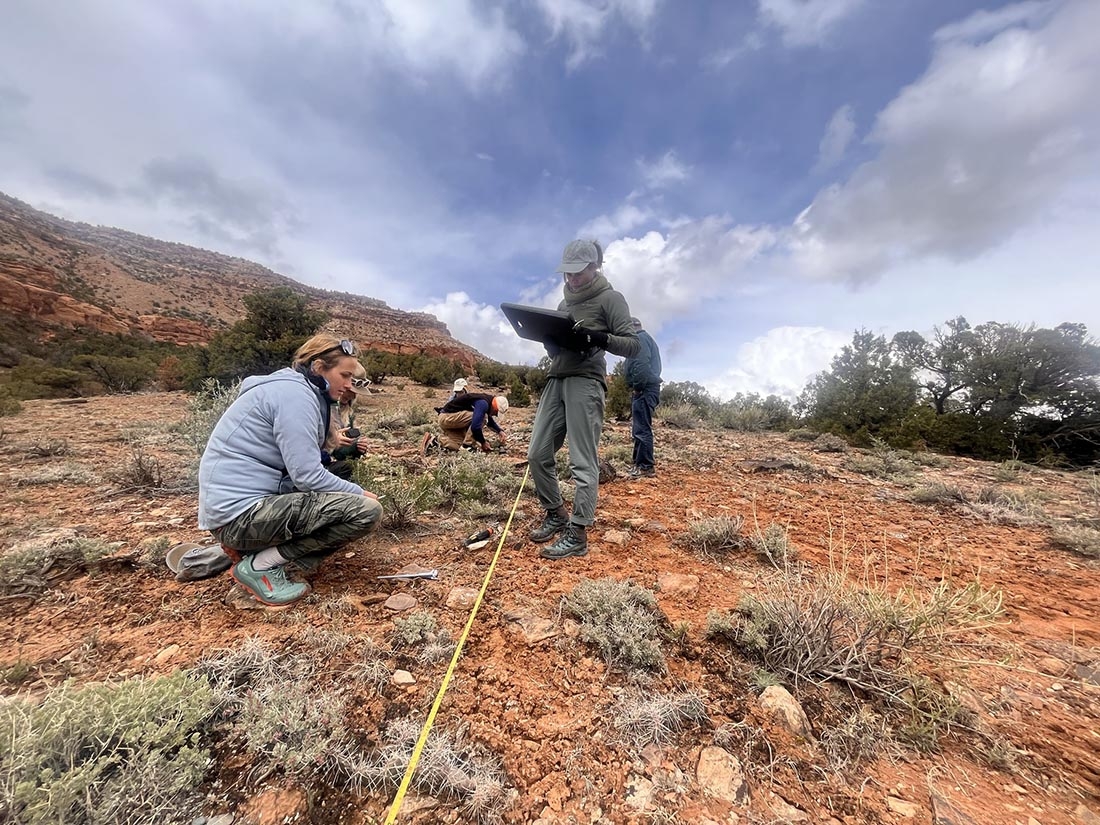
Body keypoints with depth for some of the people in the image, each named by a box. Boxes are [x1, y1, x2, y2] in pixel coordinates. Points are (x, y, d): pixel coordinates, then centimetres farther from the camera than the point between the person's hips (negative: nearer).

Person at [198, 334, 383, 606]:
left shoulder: (291, 389, 14)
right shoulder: (295, 393, -16)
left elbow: (300, 463, 15)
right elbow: (308, 476, -21)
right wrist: (360, 493, -7)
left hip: (244, 502, 10)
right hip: (240, 511, -10)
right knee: (366, 510, -20)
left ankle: (247, 546, 10)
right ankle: (259, 566, -6)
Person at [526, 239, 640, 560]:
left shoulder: (610, 298, 3)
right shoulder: (565, 302, 23)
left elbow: (633, 345, -6)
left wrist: (600, 338, -24)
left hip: (586, 383, -7)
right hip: (556, 381, 7)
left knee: (583, 461, -7)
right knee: (538, 453, 4)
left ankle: (577, 534, 1)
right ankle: (555, 515, 20)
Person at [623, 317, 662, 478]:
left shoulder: (640, 338, -5)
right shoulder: (646, 339, 27)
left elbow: (642, 365, -20)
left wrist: (637, 387, -16)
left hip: (644, 389, -11)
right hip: (647, 389, 11)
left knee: (641, 429, -10)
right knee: (640, 428, 12)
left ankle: (646, 467, -8)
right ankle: (639, 463, 18)